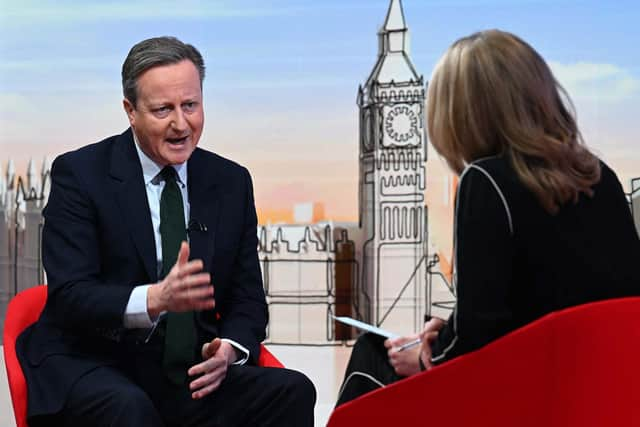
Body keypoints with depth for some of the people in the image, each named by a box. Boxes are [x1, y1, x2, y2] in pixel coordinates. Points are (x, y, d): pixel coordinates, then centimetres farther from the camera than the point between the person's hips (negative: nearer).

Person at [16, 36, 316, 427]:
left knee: (293, 392, -21)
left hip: (191, 371, 4)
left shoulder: (232, 182, 7)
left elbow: (248, 298, 8)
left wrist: (229, 349, -15)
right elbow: (68, 295, -15)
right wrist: (154, 299, -33)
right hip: (94, 367, -4)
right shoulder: (79, 174, -5)